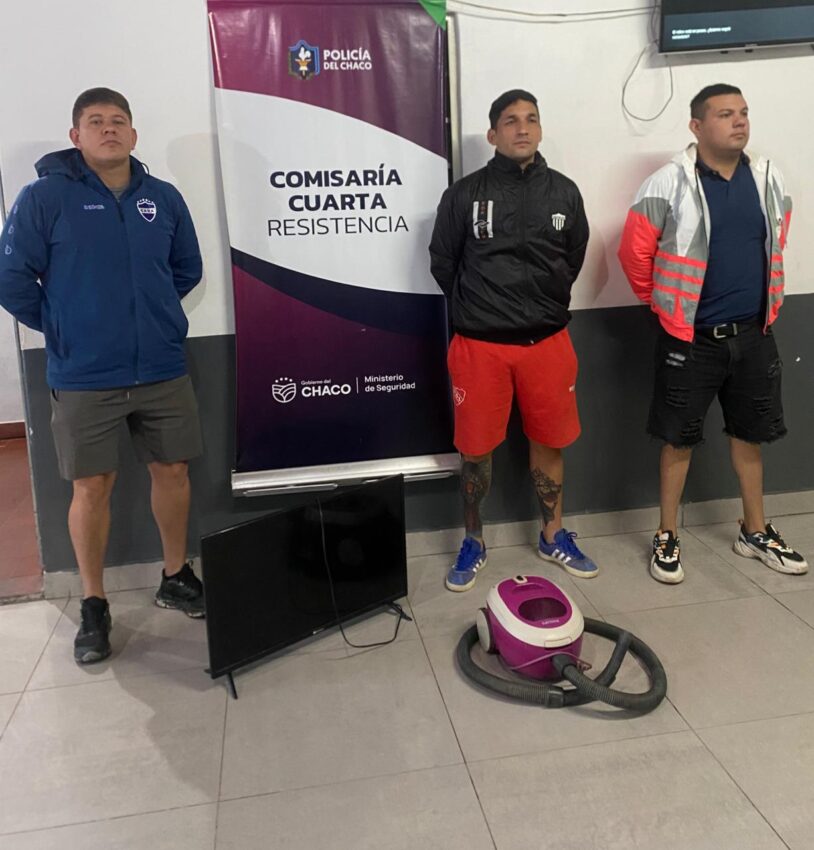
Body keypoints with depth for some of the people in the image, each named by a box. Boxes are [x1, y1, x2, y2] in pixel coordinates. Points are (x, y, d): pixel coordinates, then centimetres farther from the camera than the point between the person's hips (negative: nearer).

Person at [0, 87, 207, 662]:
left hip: (163, 371, 3)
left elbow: (188, 268, 16)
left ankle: (176, 577, 31)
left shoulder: (164, 198, 5)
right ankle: (94, 605, 20)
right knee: (92, 488, 4)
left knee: (172, 472, 11)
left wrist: (151, 313, 11)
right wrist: (61, 328, 1)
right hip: (84, 378, -3)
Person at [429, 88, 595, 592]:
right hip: (480, 344, -2)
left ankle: (554, 537, 31)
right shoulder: (464, 195, -3)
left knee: (549, 442, 12)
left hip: (547, 341, 2)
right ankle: (474, 542, 25)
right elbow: (443, 264, 5)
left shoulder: (564, 192, 4)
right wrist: (478, 310, 10)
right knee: (476, 448, 6)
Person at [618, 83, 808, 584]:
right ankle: (667, 537, 20)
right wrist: (661, 303, 3)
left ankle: (756, 532, 32)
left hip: (753, 333, 5)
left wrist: (768, 301, 19)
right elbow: (634, 252, -8)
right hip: (691, 338, -5)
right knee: (680, 438, 4)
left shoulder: (769, 178, 3)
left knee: (749, 432, 15)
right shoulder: (671, 185, -13)